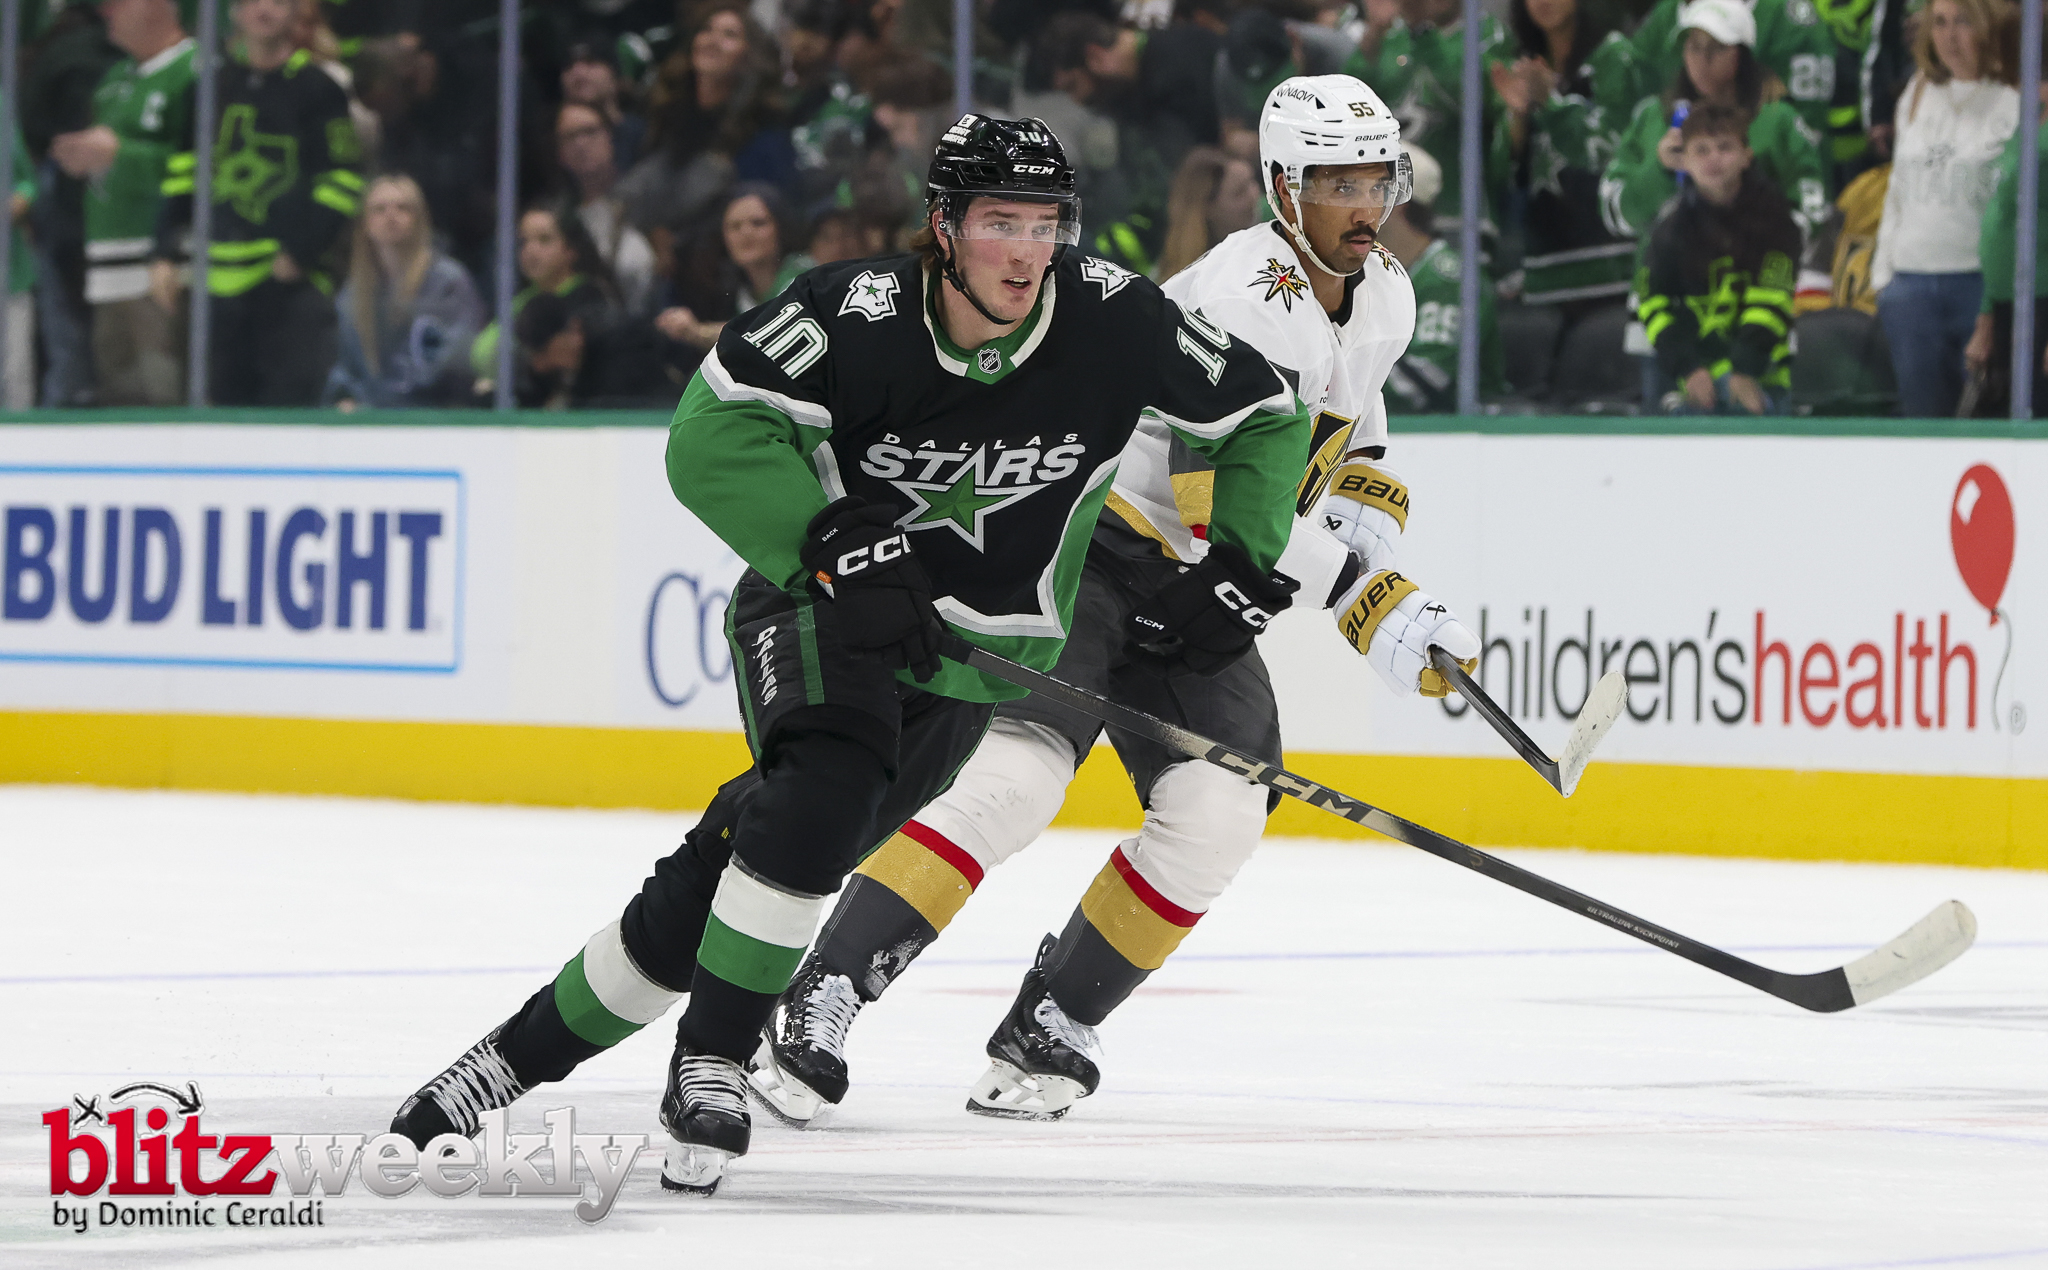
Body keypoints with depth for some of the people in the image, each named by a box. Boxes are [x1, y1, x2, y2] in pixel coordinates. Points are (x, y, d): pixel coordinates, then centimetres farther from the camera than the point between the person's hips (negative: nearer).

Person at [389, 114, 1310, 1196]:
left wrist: (1240, 563, -10)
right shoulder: (860, 316, -23)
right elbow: (709, 435, -27)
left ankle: (528, 1050, 10)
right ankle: (707, 1067, -21)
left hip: (966, 658, 3)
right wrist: (832, 538, -34)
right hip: (821, 610, -3)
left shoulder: (1112, 323, -13)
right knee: (830, 779, -33)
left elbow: (1269, 422, 1)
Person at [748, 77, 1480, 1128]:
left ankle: (1048, 1029, 1)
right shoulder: (1246, 300, -23)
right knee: (1011, 774, -25)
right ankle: (815, 1009, -27)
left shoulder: (1384, 298, 6)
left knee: (1217, 814, -12)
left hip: (1195, 596, 8)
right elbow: (1230, 502, -29)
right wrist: (1371, 605, -29)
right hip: (1085, 539, -8)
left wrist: (1372, 506, 6)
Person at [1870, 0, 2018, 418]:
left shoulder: (2015, 104, -4)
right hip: (1911, 285, 6)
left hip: (1982, 284, -6)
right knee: (1922, 413, 7)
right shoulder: (1917, 96, 15)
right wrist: (1883, 272, 14)